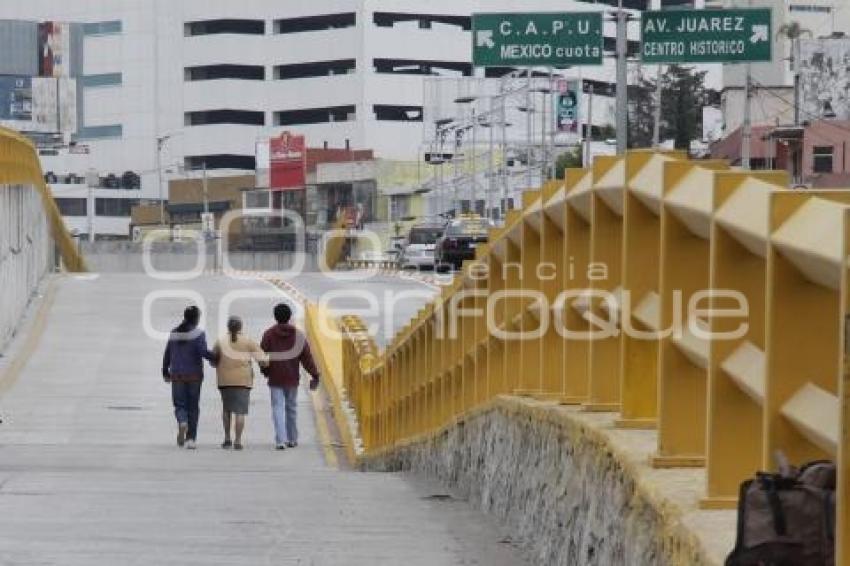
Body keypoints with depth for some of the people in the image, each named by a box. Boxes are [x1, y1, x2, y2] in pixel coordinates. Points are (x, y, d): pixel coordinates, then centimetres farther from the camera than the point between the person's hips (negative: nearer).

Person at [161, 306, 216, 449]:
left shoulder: (174, 333, 6)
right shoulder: (198, 333, -7)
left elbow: (167, 355, 10)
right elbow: (202, 351, -19)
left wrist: (165, 372, 22)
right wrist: (214, 358, -1)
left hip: (177, 375, 2)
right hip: (194, 375, -2)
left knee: (180, 404, 7)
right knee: (193, 406, 7)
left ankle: (182, 422, -25)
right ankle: (190, 439, 5)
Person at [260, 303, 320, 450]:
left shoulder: (269, 334, -6)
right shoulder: (297, 334, -2)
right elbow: (306, 356, -5)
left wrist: (266, 371, 15)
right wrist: (315, 376, -3)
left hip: (275, 379, -2)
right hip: (292, 379, 2)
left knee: (278, 409, -3)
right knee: (291, 408, 16)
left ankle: (280, 440, -16)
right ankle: (292, 439, 23)